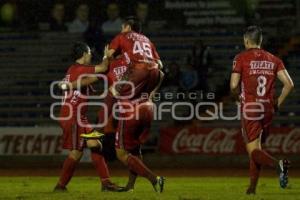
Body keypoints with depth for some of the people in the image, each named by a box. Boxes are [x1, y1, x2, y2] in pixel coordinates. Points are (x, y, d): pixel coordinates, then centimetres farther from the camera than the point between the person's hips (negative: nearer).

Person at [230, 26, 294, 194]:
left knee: (253, 150, -6)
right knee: (257, 148, 17)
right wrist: (278, 103, 11)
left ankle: (278, 164, -34)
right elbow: (289, 84, 0)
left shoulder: (241, 58, -3)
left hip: (250, 109, -4)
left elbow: (234, 86, -10)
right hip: (268, 109, 5)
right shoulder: (273, 60, 8)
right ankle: (252, 188, 16)